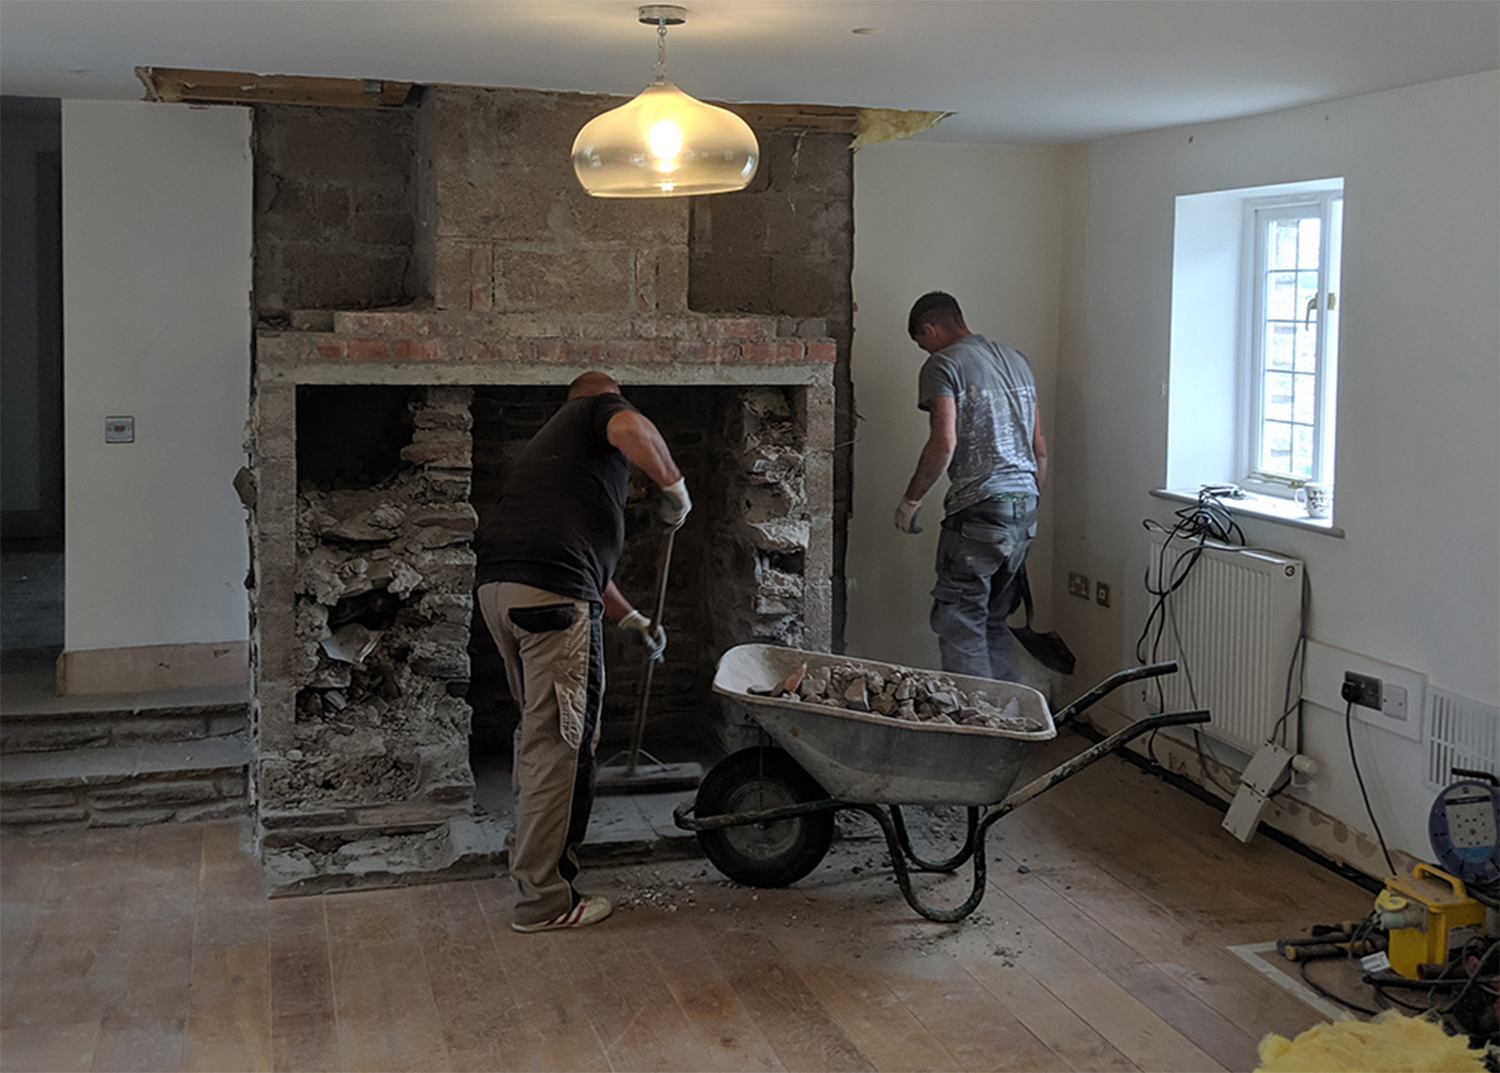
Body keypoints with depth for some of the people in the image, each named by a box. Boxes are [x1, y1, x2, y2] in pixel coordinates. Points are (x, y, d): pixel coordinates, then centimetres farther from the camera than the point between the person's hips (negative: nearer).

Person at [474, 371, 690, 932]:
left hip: (498, 585, 9)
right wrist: (673, 485, -2)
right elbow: (631, 429, -18)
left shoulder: (549, 439, 34)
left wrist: (632, 618, 44)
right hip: (551, 595, -9)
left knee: (539, 728, 26)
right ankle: (543, 898, 2)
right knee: (558, 743, -3)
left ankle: (530, 839, 40)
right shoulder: (603, 406, 11)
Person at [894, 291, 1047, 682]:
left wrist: (910, 500, -5)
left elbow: (944, 444, -17)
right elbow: (1040, 449, 19)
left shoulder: (943, 365, -5)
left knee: (960, 626, -2)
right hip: (1025, 506, 8)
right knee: (995, 621, 15)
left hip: (979, 508, -8)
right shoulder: (1017, 360, 18)